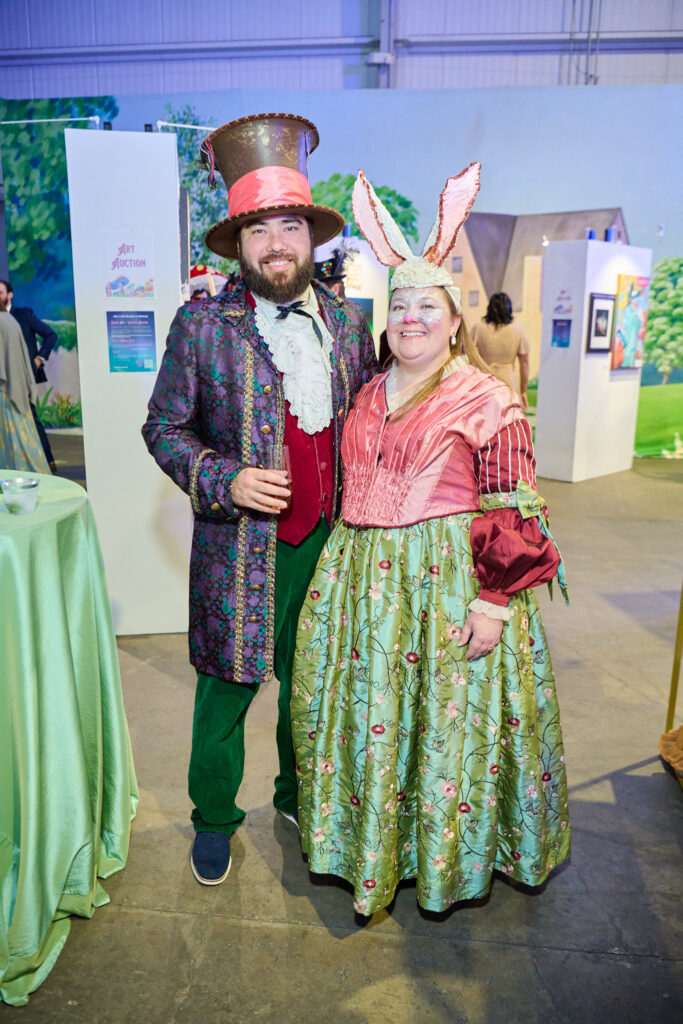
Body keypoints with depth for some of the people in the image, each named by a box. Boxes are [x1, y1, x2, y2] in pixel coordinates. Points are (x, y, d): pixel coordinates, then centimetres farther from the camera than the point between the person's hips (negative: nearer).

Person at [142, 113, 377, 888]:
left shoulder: (348, 320, 4)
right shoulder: (202, 324, -7)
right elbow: (163, 427, -3)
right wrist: (225, 481, -18)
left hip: (331, 539, 4)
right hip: (242, 548, -3)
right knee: (227, 687, 10)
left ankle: (299, 795, 44)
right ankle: (213, 818, 35)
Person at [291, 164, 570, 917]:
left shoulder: (488, 401, -8)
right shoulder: (369, 397, 11)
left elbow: (512, 512, -11)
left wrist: (495, 601, -16)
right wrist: (343, 571, 16)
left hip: (450, 581, -6)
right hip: (363, 581, 6)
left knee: (448, 716, 7)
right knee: (366, 709, 15)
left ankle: (448, 852, 32)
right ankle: (368, 837, 38)